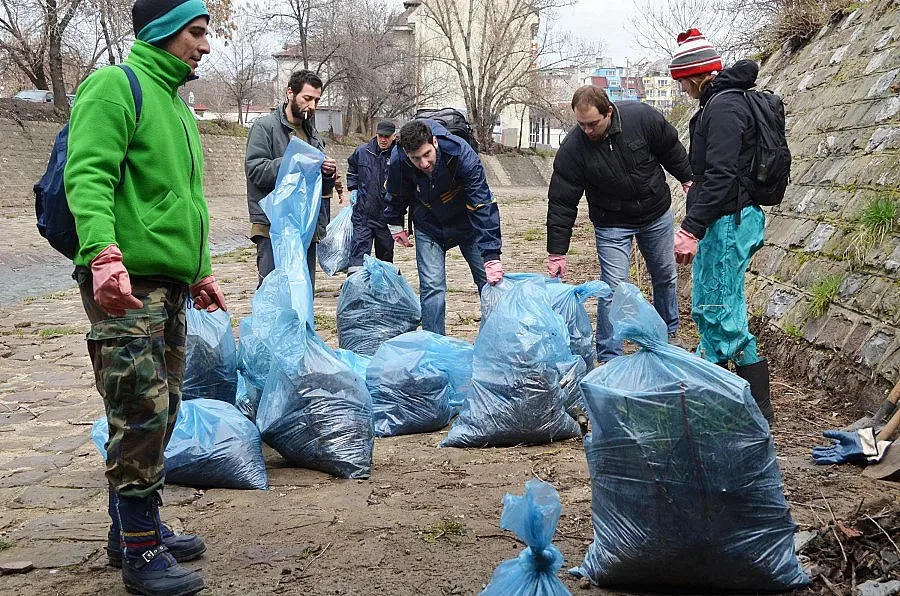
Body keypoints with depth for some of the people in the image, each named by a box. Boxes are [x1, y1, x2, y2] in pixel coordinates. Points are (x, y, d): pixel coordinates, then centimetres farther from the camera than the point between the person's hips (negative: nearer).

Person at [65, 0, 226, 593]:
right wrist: (104, 254, -33)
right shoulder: (115, 86, -7)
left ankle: (135, 527, 26)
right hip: (126, 283, -9)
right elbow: (87, 176, -19)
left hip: (171, 285, 9)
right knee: (141, 414, -7)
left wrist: (200, 271, 27)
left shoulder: (175, 103, 22)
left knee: (160, 411, 13)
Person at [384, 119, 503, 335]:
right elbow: (395, 196, 0)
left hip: (467, 224, -1)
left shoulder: (462, 154, -34)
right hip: (428, 228, 1)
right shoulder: (398, 160, -26)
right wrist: (395, 226, 12)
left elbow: (483, 206, -34)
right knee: (432, 286, -10)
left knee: (491, 281, -1)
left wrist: (491, 257, -38)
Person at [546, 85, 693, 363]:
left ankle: (669, 333, 44)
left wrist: (688, 179, 8)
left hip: (657, 214, 3)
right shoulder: (572, 148, -25)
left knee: (666, 276, 18)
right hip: (611, 224, -2)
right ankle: (609, 360, 2)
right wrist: (556, 252, -21)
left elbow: (672, 149, -3)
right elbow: (561, 202, -21)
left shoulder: (642, 117, -22)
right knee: (613, 288, -9)